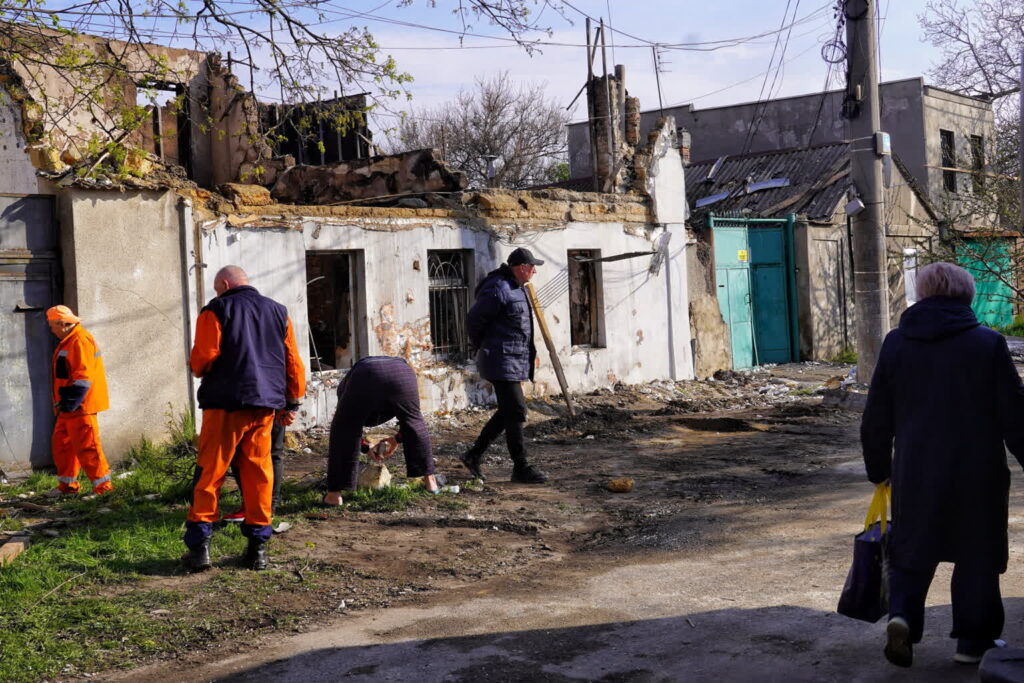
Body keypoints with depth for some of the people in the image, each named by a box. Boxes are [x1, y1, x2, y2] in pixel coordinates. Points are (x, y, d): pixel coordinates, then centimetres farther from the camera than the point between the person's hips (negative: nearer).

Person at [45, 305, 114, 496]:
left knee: (86, 446, -9)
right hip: (69, 407, 11)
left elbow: (83, 375, -23)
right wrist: (64, 402, 19)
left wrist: (70, 402, -23)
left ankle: (103, 485, -5)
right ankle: (67, 484, 27)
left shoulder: (80, 341, -16)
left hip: (80, 407, -11)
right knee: (61, 443, 17)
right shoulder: (68, 342, 19)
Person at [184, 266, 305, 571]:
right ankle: (258, 546, 9)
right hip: (265, 404, 4)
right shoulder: (278, 311, 14)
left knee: (210, 472, 2)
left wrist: (197, 368, 15)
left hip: (225, 403, -4)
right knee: (258, 473, 8)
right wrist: (292, 402, 18)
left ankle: (199, 544, 0)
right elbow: (292, 360, 13)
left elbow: (204, 357, -8)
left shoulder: (216, 310, 0)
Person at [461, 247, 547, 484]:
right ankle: (521, 468, 2)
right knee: (516, 412, -6)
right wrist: (484, 348, -2)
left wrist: (530, 352, 18)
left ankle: (474, 455, 23)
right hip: (502, 362, -10)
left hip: (515, 361, 10)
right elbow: (474, 321, -15)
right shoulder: (497, 289, -18)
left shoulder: (517, 287, 14)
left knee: (508, 411, 14)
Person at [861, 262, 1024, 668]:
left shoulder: (895, 344, 1)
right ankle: (973, 641, 18)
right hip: (977, 473, -2)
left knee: (911, 550, 14)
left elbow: (877, 418, 5)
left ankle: (902, 614, -8)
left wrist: (878, 468, 16)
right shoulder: (988, 345, -7)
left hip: (915, 472, 2)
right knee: (977, 556, 12)